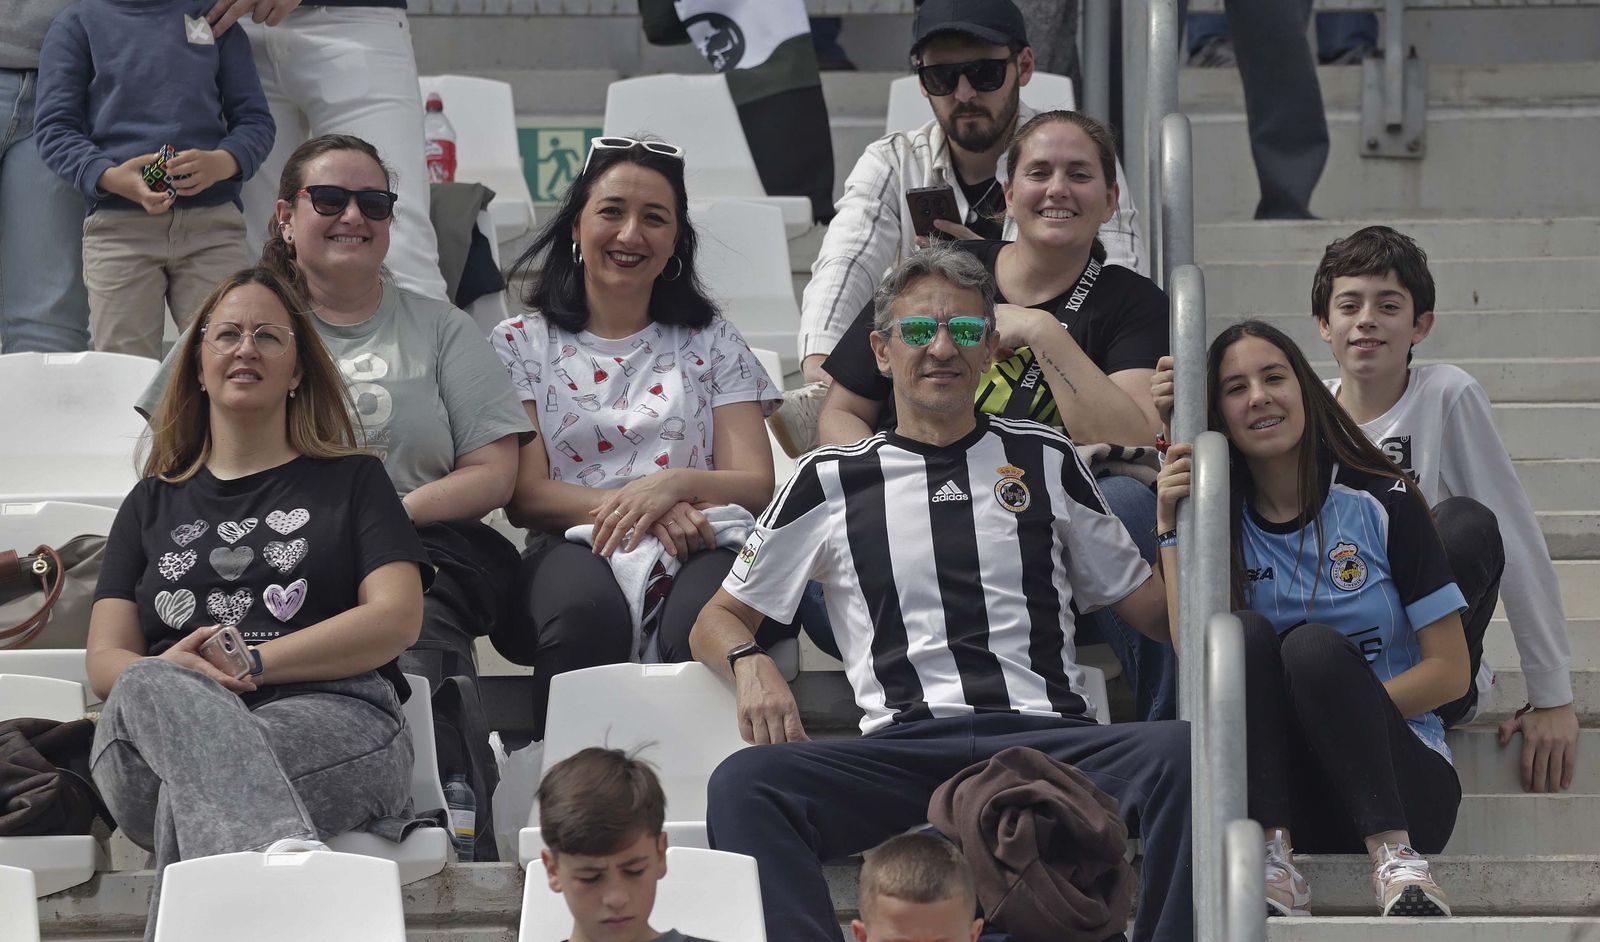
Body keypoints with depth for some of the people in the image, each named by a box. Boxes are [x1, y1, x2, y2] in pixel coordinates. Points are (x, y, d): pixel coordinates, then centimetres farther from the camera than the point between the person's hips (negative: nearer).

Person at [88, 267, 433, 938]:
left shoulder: (351, 481, 22)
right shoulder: (152, 504, 29)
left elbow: (397, 618, 5)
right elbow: (105, 659, 17)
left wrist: (254, 662, -8)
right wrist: (170, 674, -9)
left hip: (331, 720, -1)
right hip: (157, 737, 1)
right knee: (149, 691, -39)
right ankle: (285, 855, -61)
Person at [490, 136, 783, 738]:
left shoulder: (712, 343, 21)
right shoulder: (521, 344, 17)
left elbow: (756, 485, 10)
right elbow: (524, 496, 4)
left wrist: (676, 483, -13)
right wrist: (626, 503, -15)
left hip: (696, 551, 1)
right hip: (573, 549, -1)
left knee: (704, 625, -37)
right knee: (587, 612, -39)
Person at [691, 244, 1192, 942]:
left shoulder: (1044, 460, 19)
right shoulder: (831, 481, 17)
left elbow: (1153, 613, 22)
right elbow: (717, 621, 21)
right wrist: (750, 663, -3)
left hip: (1048, 739, 0)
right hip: (902, 748, 0)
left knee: (1183, 751, -33)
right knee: (742, 785, -30)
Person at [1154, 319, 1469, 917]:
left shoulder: (1382, 504, 0)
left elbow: (1450, 671, -2)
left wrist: (1343, 710, -12)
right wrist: (1171, 527, -11)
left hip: (1402, 781, -2)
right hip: (1289, 790, 2)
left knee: (1311, 645, -28)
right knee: (1246, 632, -23)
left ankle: (1395, 856, -37)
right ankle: (1274, 856, -36)